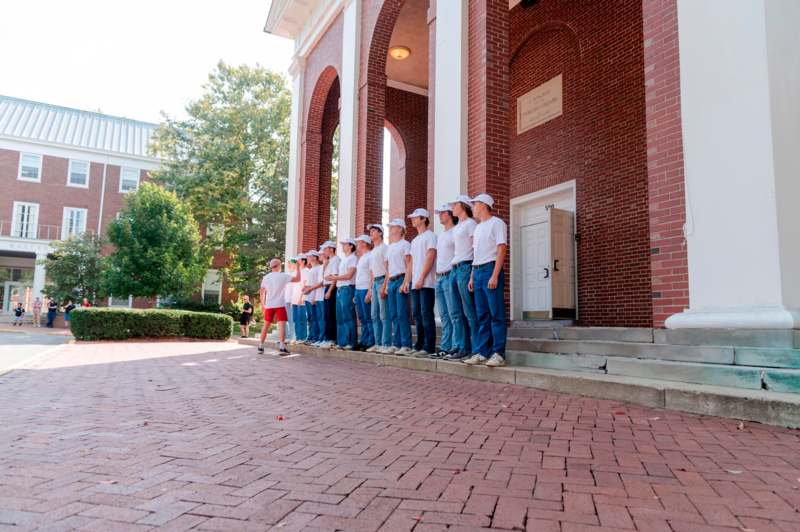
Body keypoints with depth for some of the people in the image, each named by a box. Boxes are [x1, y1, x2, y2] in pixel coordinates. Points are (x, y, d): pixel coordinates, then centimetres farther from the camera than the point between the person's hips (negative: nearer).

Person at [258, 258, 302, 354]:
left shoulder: (266, 277, 9)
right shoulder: (283, 276, -5)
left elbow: (261, 292, 11)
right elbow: (297, 279, -5)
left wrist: (263, 304, 18)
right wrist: (298, 268, 6)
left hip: (268, 305, 5)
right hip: (279, 305, -5)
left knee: (266, 325, 14)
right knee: (282, 325, -6)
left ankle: (261, 346, 18)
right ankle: (282, 347, -15)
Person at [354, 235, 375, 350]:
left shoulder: (370, 256, -8)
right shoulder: (361, 258, 21)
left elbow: (372, 275, -15)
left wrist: (369, 291, -21)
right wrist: (356, 293, 18)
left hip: (365, 290, -9)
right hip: (358, 289, 9)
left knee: (368, 318, -7)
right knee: (362, 318, 10)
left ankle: (371, 342, -4)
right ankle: (363, 341, 15)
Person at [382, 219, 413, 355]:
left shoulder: (405, 244, -2)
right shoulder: (389, 247, 21)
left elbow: (409, 264, -10)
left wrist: (405, 282, -18)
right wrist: (386, 284, 16)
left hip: (401, 280, -8)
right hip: (391, 282, 8)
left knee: (402, 314, -10)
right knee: (392, 315, 7)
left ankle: (406, 345, -8)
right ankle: (396, 344, 12)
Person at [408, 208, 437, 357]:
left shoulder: (430, 236, -3)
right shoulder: (414, 240, 23)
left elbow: (430, 258, -12)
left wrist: (421, 278, -18)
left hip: (426, 283, -8)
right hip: (415, 283, 8)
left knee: (426, 314, -9)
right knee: (417, 315, 9)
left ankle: (429, 347, -6)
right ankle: (420, 345, 15)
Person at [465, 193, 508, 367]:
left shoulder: (496, 223, -3)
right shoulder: (478, 228, 21)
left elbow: (502, 249, -12)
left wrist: (495, 275, -20)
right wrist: (472, 277, 15)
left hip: (491, 270, -8)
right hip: (477, 271, 8)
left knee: (496, 314, -6)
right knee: (482, 316, 8)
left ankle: (498, 354, -3)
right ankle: (481, 353, 12)